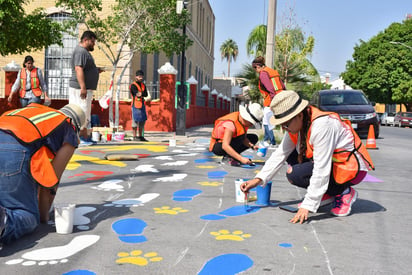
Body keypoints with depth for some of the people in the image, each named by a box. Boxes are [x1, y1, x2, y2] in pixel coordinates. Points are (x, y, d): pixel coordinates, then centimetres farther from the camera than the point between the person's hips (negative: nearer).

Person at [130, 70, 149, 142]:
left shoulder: (143, 85, 16)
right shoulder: (133, 85, -5)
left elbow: (146, 94, 3)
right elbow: (137, 93, -18)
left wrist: (141, 94, -11)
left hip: (142, 105, 8)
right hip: (136, 105, -8)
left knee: (143, 121, 10)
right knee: (135, 120, -7)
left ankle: (140, 136, 18)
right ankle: (134, 136, -3)